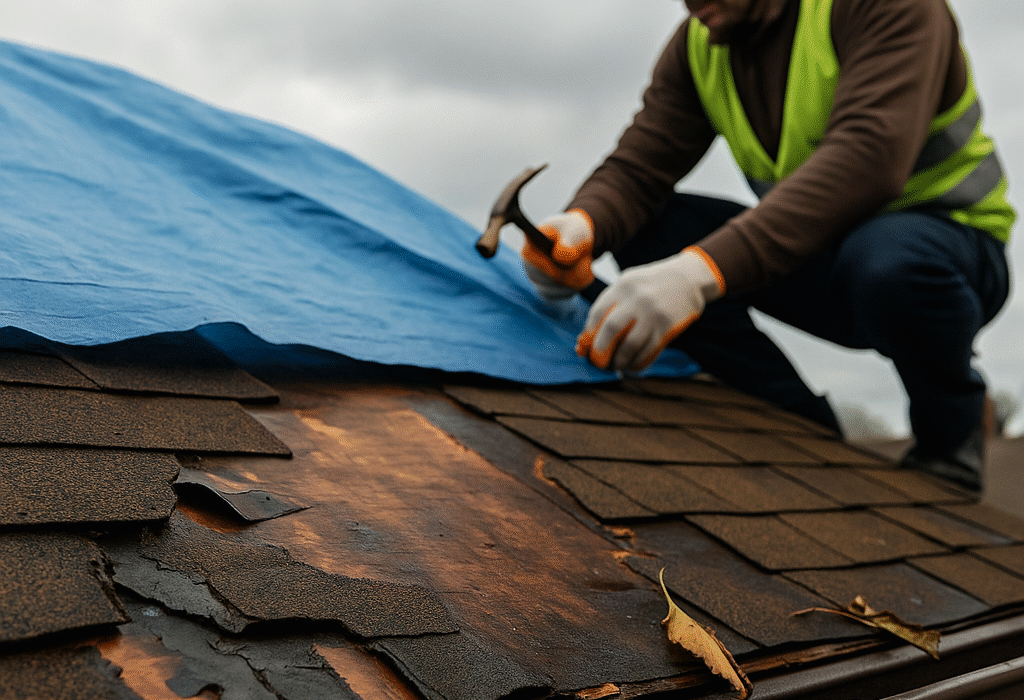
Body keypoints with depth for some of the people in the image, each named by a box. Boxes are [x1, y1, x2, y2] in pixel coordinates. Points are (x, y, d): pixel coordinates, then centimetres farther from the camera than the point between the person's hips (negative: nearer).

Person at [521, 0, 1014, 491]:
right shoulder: (698, 44, -3)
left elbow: (867, 156, -38)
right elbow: (636, 169, -11)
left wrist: (702, 270, -51)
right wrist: (581, 225, -36)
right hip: (819, 249, 6)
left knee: (887, 259, -41)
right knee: (639, 228, -13)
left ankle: (947, 442, -8)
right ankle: (805, 424, -5)